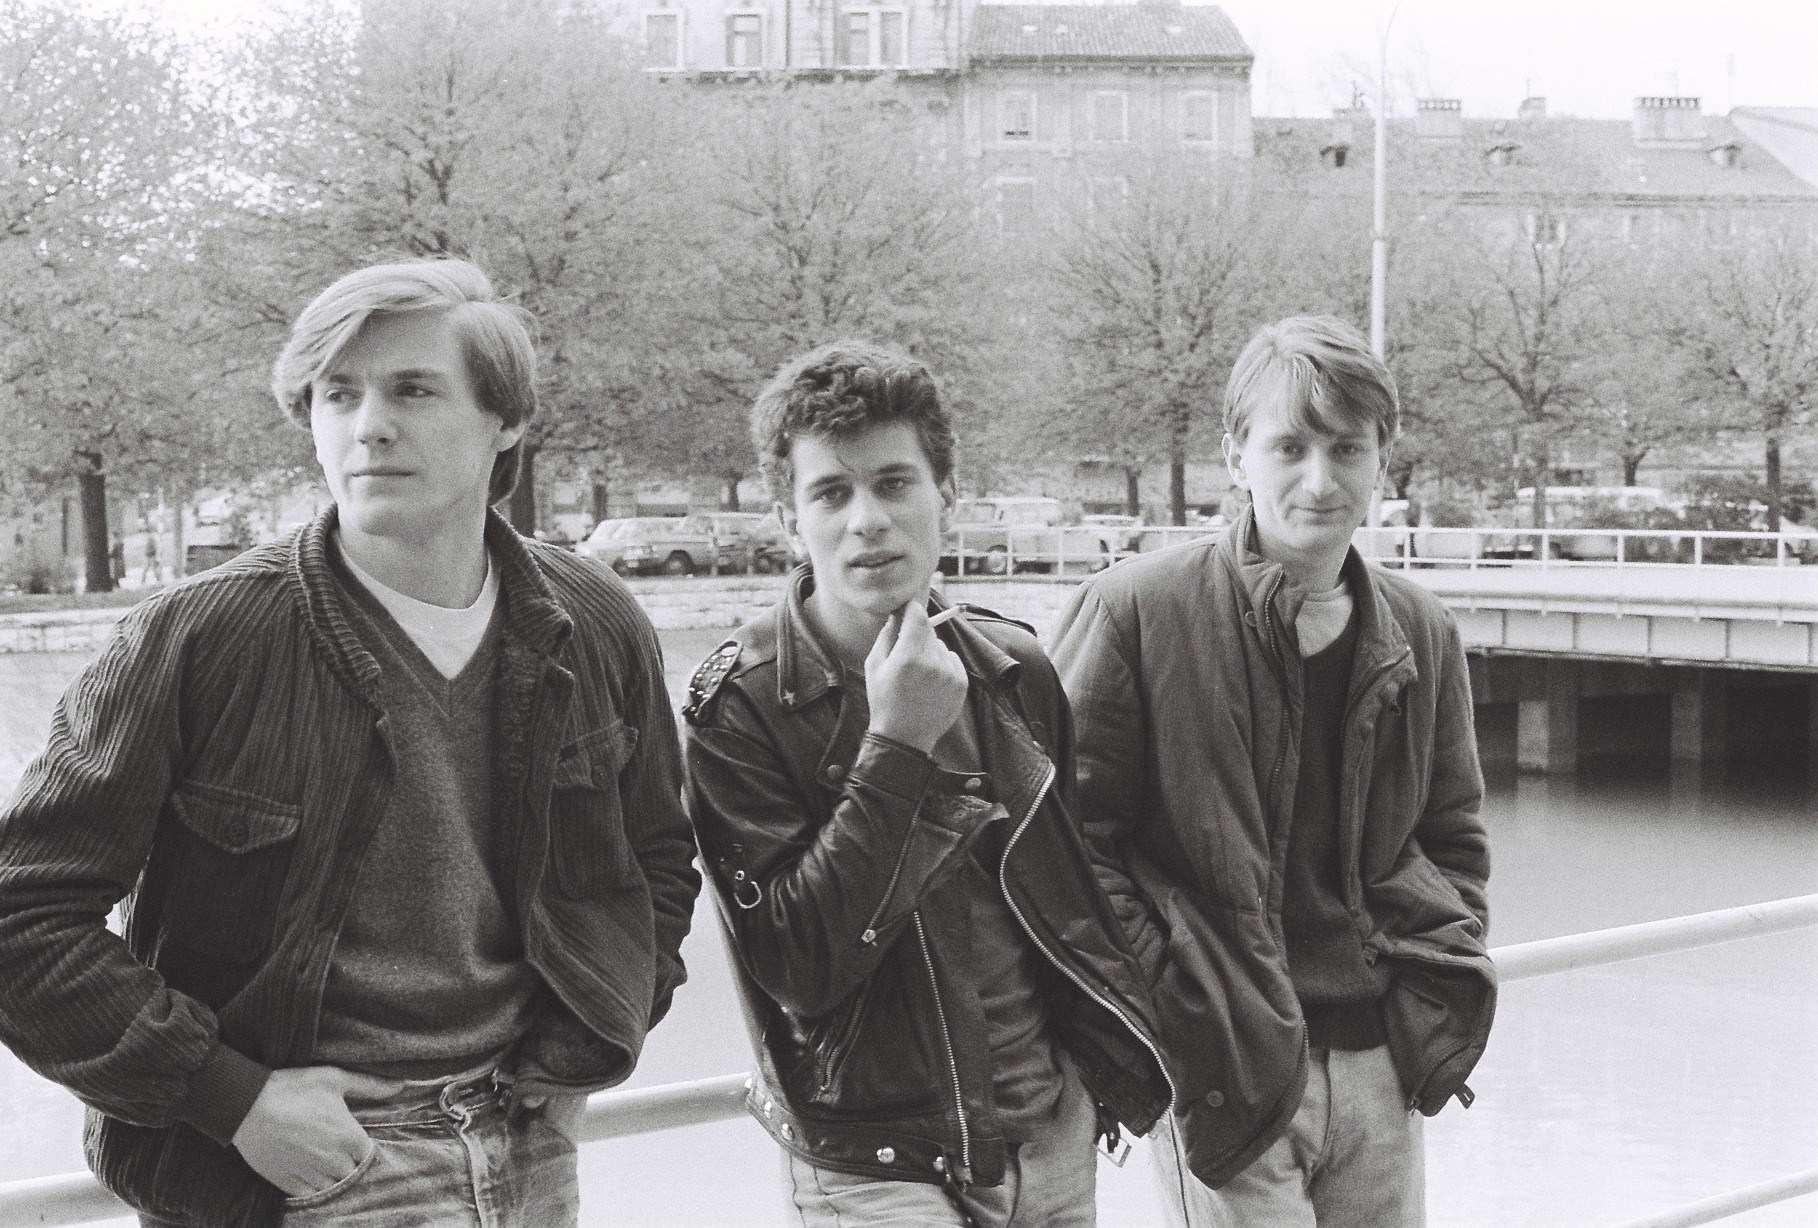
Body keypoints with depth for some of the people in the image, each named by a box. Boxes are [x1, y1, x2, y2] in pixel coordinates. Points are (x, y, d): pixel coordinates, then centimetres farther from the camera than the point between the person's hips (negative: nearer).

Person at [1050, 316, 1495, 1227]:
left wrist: (1445, 981, 5)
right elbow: (1067, 834, -8)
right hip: (1225, 1073, -5)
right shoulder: (1134, 611, -10)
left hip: (1381, 1067, 5)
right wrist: (1163, 1002, -13)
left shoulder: (1421, 637, 7)